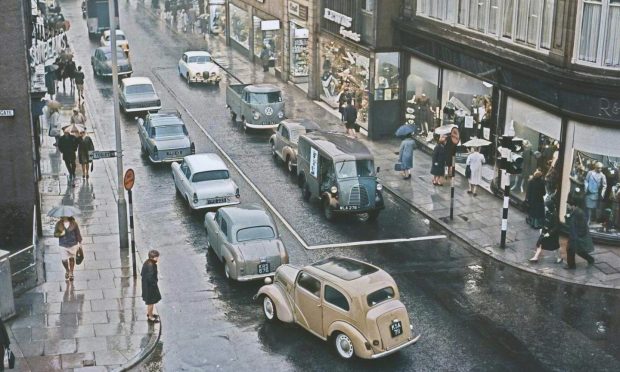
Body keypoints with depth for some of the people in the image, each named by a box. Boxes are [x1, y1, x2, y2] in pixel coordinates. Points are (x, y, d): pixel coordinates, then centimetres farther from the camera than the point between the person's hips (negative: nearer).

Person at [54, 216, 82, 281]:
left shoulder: (73, 223, -9)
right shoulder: (58, 224, -7)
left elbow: (78, 233, -1)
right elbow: (55, 234, 0)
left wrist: (79, 242, 1)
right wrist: (60, 234, -21)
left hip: (73, 244, 0)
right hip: (63, 245, 0)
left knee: (72, 259, 14)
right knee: (64, 260, 1)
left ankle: (71, 273, 35)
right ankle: (67, 270, 34)